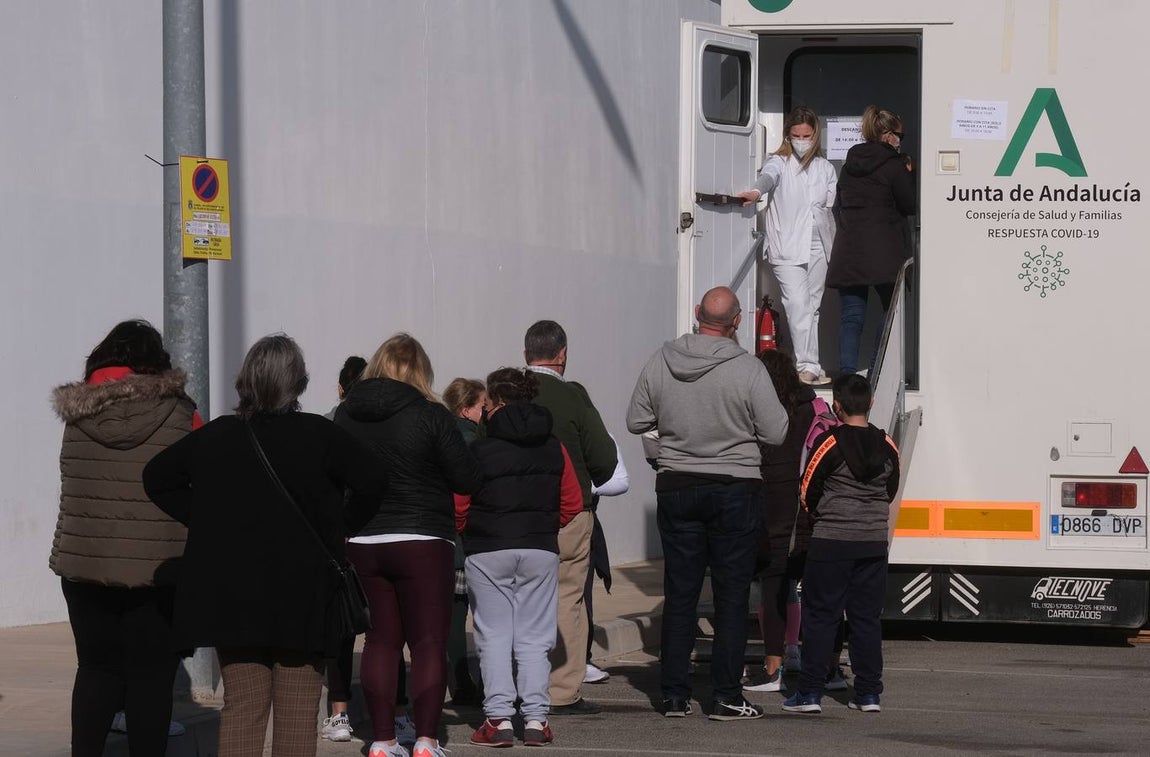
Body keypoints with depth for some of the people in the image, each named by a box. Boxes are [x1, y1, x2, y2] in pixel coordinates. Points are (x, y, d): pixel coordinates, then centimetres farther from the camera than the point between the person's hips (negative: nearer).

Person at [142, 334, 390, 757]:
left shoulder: (214, 436, 5)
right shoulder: (317, 435, -6)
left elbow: (157, 477, 13)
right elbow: (372, 480, -12)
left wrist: (203, 520, 12)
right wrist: (344, 523, 3)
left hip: (230, 595, 3)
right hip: (302, 595, -3)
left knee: (241, 708, 7)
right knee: (297, 711, 3)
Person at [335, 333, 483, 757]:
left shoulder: (346, 415, 2)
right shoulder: (430, 415, -10)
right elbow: (467, 480, -8)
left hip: (360, 543, 4)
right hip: (422, 541, -4)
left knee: (381, 640, 11)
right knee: (429, 643, 0)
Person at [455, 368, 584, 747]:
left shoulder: (479, 450, -8)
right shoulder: (553, 449, 4)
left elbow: (458, 508, -6)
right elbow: (572, 505, 6)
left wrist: (469, 535, 13)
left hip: (488, 553, -3)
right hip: (541, 551, 3)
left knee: (494, 637, 4)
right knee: (534, 637, 7)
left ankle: (499, 718, -3)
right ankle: (536, 718, 0)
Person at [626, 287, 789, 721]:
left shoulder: (660, 363, -2)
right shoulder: (747, 371, -14)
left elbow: (636, 422, 6)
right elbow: (776, 434, -10)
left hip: (676, 489, 3)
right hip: (734, 489, -3)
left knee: (679, 594, 9)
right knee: (732, 596, 3)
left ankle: (675, 695, 10)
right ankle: (727, 697, 1)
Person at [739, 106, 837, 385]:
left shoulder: (825, 168, 14)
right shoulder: (780, 162, 0)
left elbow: (833, 205, 17)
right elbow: (769, 176, -23)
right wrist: (757, 191, -47)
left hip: (818, 248, 4)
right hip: (787, 248, -4)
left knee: (812, 307, 8)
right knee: (797, 304, -14)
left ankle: (810, 367, 14)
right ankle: (807, 365, -15)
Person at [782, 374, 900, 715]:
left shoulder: (829, 443, -10)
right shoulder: (886, 446, 2)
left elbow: (808, 493, -3)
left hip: (831, 543, -4)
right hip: (874, 543, 4)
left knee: (820, 615, 1)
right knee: (867, 617, 10)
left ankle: (810, 692, -1)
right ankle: (868, 693, 9)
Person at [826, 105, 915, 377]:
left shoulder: (849, 165, 13)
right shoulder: (893, 165, -6)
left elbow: (838, 207, 19)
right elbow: (909, 205, 0)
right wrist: (908, 175, 11)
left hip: (848, 250, 5)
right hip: (884, 252, -5)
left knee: (852, 317, 3)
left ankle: (847, 373, -7)